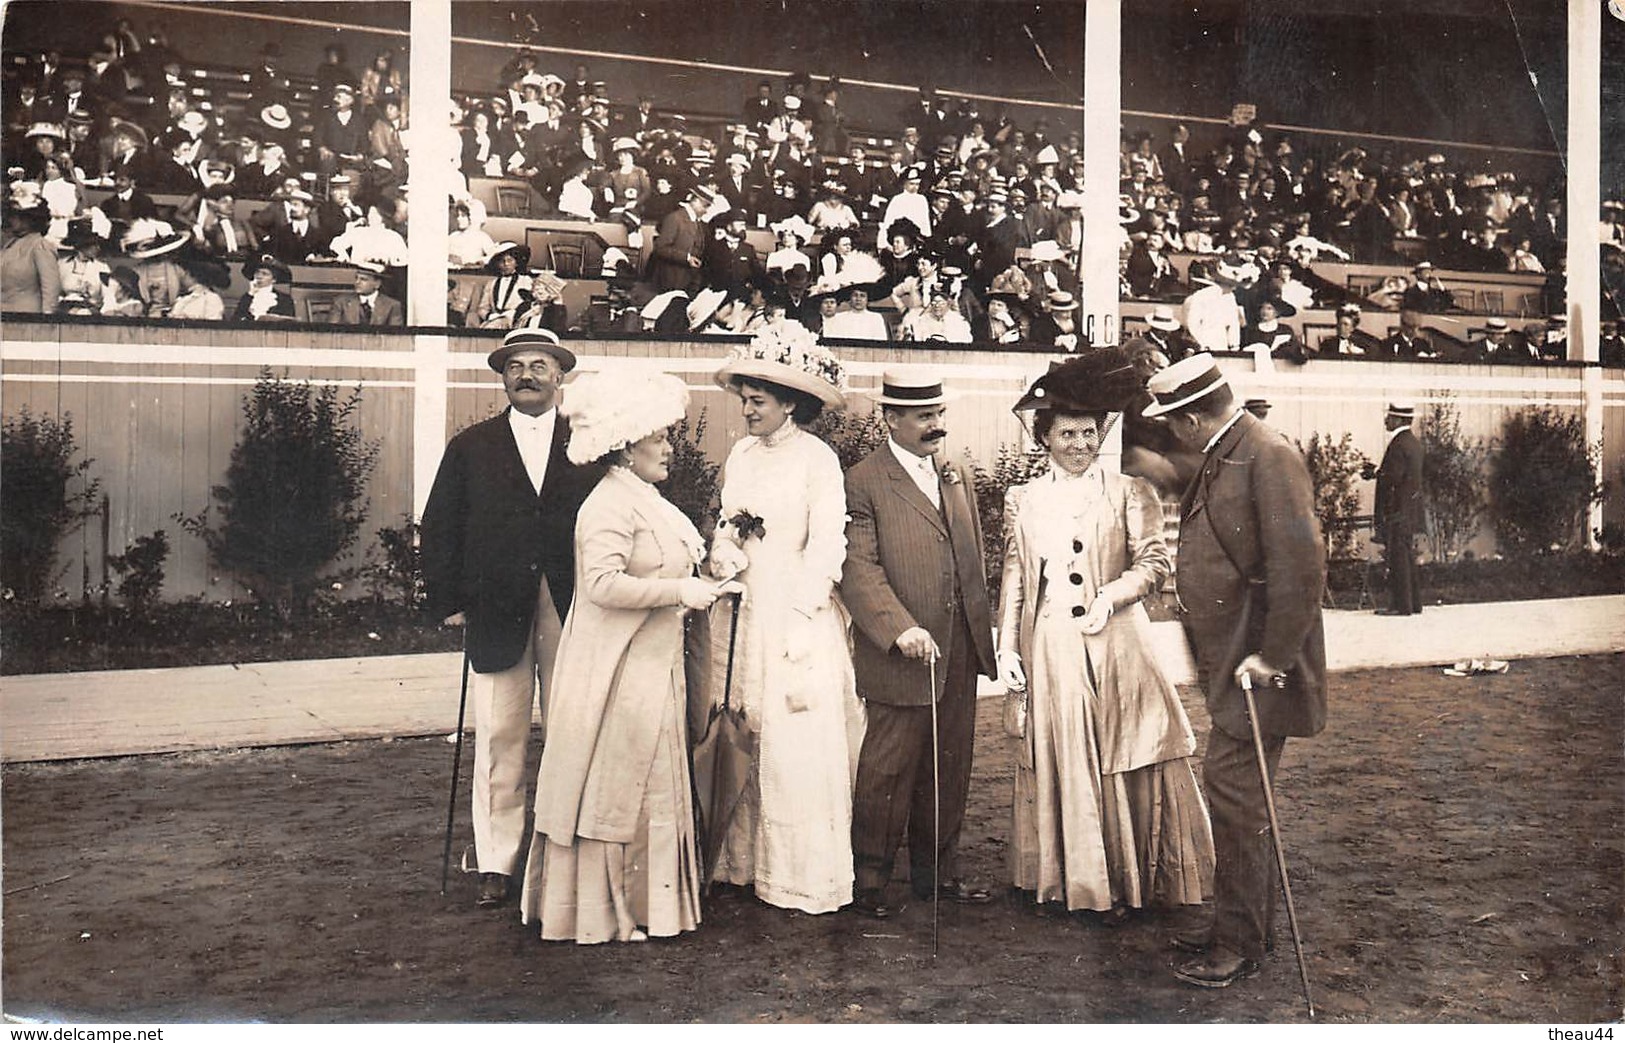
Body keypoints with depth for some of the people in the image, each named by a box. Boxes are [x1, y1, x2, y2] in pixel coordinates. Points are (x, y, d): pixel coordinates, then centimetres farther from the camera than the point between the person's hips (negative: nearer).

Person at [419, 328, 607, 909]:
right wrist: (449, 601, 1)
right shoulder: (471, 448, 9)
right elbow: (439, 530, 9)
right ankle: (496, 865, 12)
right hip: (497, 615, 0)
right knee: (499, 742, 2)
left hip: (574, 615, 0)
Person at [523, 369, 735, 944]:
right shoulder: (610, 504, -18)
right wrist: (679, 590, -24)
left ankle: (638, 896, 27)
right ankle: (599, 914, 12)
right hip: (619, 674, -10)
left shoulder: (646, 501, 15)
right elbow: (604, 583, -29)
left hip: (651, 666, 10)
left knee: (644, 783, 15)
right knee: (614, 785, -1)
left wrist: (696, 579, 13)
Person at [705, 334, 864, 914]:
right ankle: (746, 859, 19)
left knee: (798, 746, -3)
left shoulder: (817, 458, -7)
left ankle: (806, 876, 7)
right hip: (746, 609, 6)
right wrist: (723, 557, -6)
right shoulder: (741, 454, 11)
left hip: (798, 613, -6)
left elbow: (826, 546, -11)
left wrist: (798, 622, -15)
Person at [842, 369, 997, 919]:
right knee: (888, 770, 2)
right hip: (901, 655, -7)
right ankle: (869, 878, 18)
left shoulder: (955, 476, 16)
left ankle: (937, 872, 29)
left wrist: (983, 634, 16)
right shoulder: (864, 481, -8)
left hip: (960, 652, 7)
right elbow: (859, 568, -16)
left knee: (949, 770, 14)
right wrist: (900, 628, -26)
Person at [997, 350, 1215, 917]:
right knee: (1059, 762, 8)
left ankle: (1126, 881, 13)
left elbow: (1155, 561, -5)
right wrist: (1006, 649, 3)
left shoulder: (1128, 491, 3)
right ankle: (1071, 879, 20)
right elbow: (1013, 580, 9)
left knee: (1123, 760, 1)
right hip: (1048, 651, 2)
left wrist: (1111, 595, -20)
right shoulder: (1022, 499, 9)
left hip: (1114, 647, -2)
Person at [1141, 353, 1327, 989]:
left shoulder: (1268, 457, -17)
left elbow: (1301, 564, -23)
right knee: (1237, 797, 16)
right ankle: (1241, 927, 29)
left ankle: (1239, 947, 6)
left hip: (1258, 667, -10)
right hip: (1231, 664, 10)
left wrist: (1272, 657, -21)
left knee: (1232, 793, -6)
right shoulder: (1220, 458, 14)